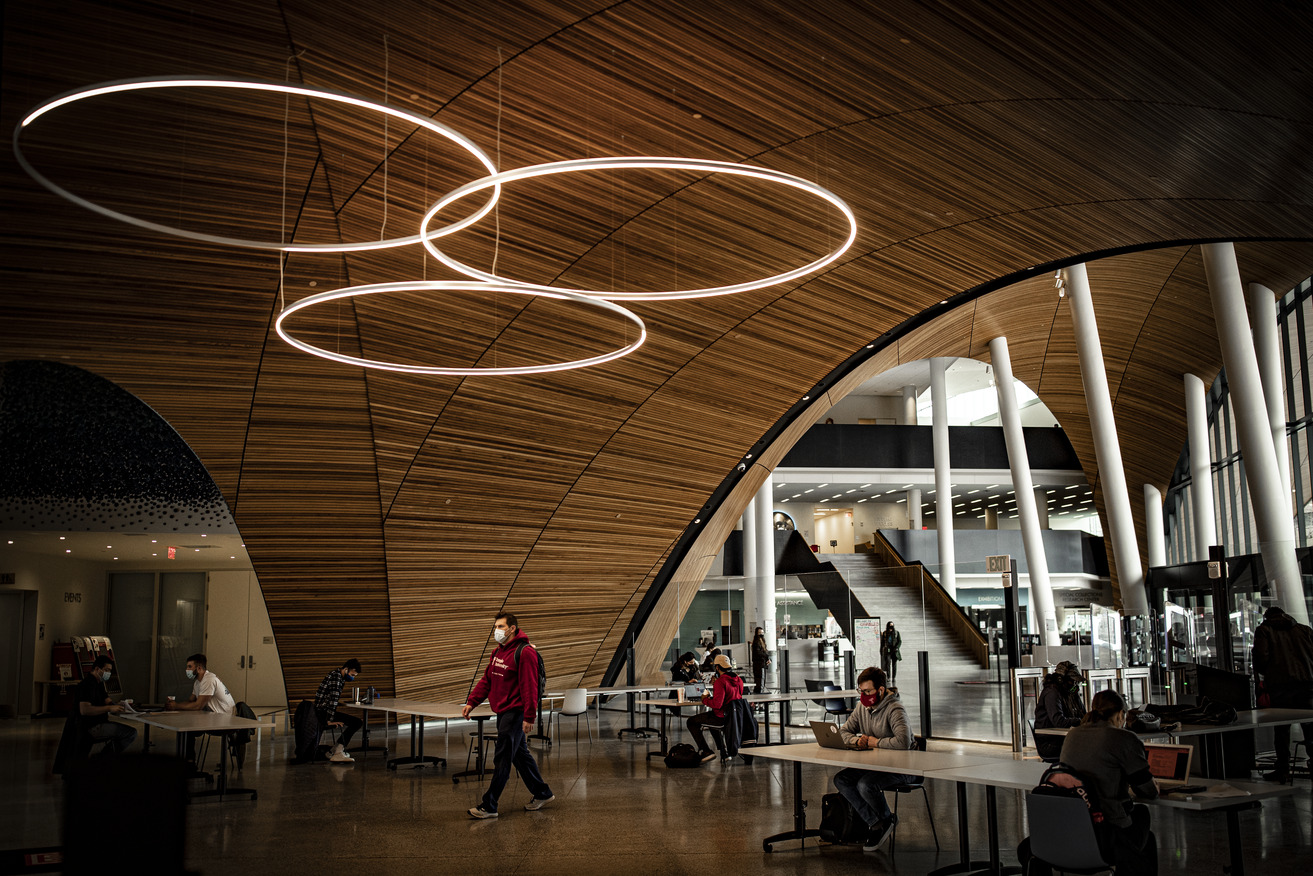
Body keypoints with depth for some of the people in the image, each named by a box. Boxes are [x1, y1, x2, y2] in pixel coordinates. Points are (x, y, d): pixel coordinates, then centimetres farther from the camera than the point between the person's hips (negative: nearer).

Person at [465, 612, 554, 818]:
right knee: (520, 754, 16)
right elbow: (486, 680, 17)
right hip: (503, 712, 9)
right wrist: (471, 702, 7)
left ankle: (489, 806, 0)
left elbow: (529, 687, -20)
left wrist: (529, 717, -22)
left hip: (515, 713, -9)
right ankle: (542, 794, 28)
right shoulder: (497, 652, 13)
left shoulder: (524, 652, -16)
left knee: (502, 759, -5)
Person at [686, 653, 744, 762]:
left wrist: (705, 700, -7)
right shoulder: (738, 680, 5)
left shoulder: (720, 682, -21)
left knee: (692, 722, 5)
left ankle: (706, 752, -2)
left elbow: (717, 704, -25)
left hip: (723, 719, -9)